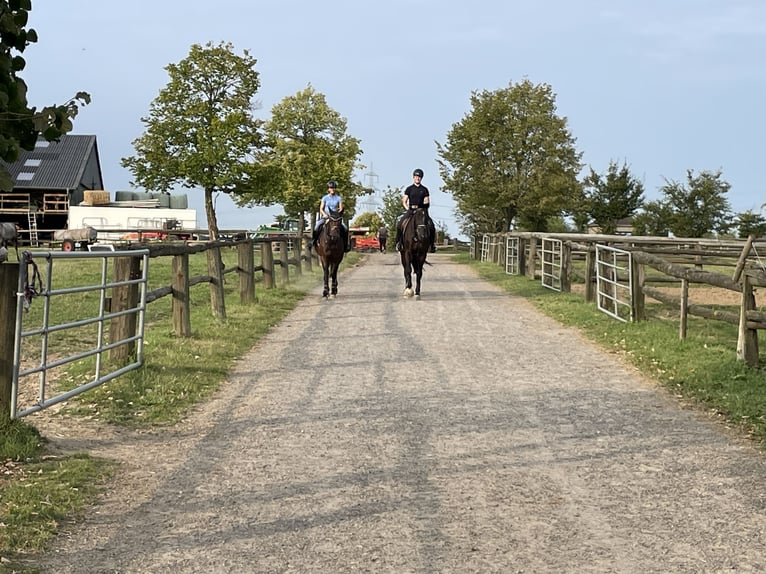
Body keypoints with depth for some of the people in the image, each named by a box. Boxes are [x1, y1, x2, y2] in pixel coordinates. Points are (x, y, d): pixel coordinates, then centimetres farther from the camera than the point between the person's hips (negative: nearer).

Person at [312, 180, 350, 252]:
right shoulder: (325, 198, 7)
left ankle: (345, 245, -10)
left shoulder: (338, 198, 8)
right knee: (317, 227, -28)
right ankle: (313, 241, -11)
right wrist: (324, 214, -16)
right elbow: (321, 209, 3)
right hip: (325, 217, -1)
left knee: (345, 229, -22)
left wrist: (339, 211, -20)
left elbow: (341, 208, 3)